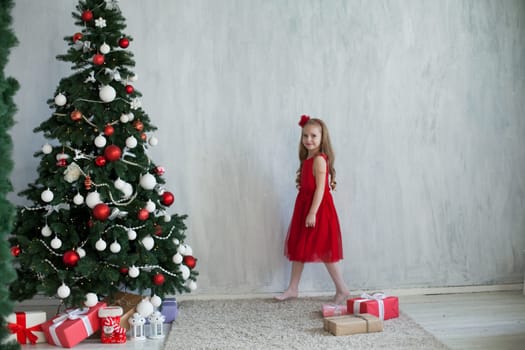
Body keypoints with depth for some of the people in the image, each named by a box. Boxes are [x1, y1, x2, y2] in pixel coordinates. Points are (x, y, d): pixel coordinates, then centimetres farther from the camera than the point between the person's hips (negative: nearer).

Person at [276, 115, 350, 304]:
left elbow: (320, 188, -21)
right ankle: (293, 289, 23)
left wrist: (313, 213, -24)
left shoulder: (319, 159, -16)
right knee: (298, 248, 13)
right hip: (305, 207, 9)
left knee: (324, 250, -3)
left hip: (317, 208, -9)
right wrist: (307, 211, 12)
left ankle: (342, 289, 8)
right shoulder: (307, 159, 12)